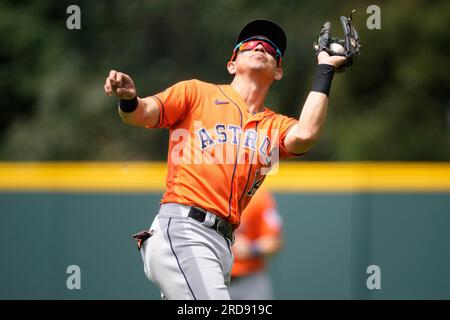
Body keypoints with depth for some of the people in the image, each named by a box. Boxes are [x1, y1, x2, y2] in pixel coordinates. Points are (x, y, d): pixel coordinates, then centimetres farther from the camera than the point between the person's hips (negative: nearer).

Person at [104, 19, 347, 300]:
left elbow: (304, 135, -3)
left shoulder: (275, 125, 20)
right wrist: (129, 101, -24)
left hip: (223, 243, 6)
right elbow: (143, 114, 1)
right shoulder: (197, 92, 12)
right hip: (181, 231, -6)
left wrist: (325, 68, 5)